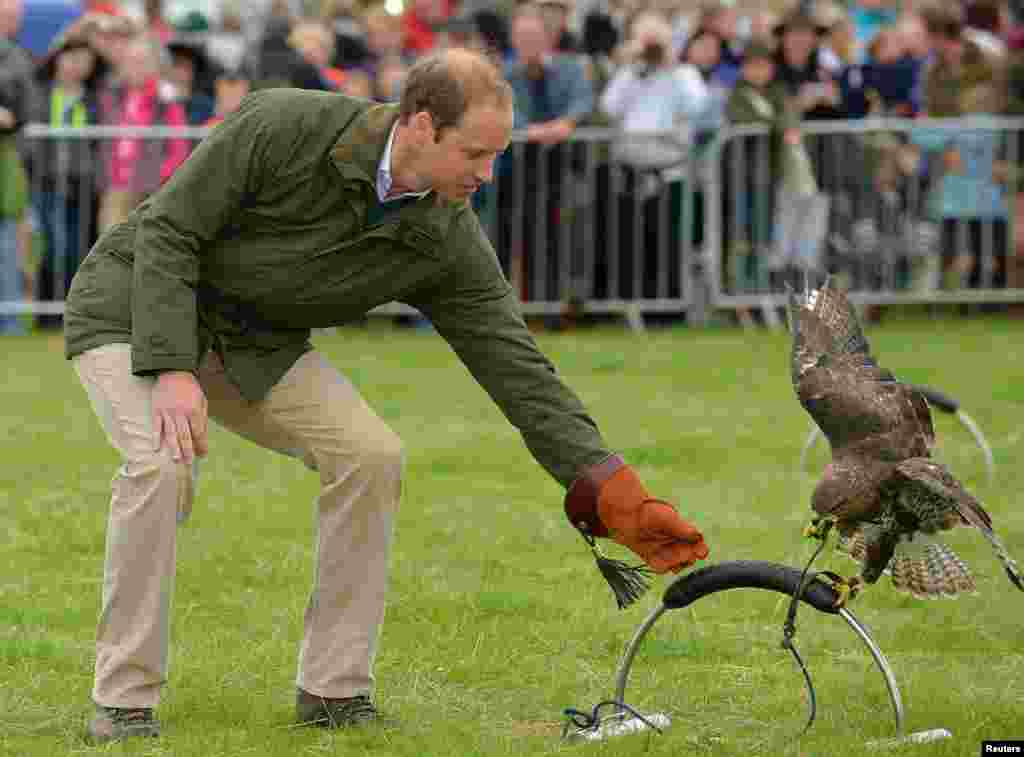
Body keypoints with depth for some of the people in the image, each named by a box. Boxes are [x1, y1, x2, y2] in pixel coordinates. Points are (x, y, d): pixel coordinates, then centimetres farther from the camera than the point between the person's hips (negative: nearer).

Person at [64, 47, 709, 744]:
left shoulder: (449, 243, -14)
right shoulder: (284, 126, -29)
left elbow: (519, 371, -13)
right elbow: (167, 231, -23)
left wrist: (618, 498, -21)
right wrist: (172, 371, -32)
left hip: (253, 340, 5)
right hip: (136, 305, -5)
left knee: (370, 455, -13)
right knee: (163, 464, -30)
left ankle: (334, 689, -1)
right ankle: (124, 703, -17)